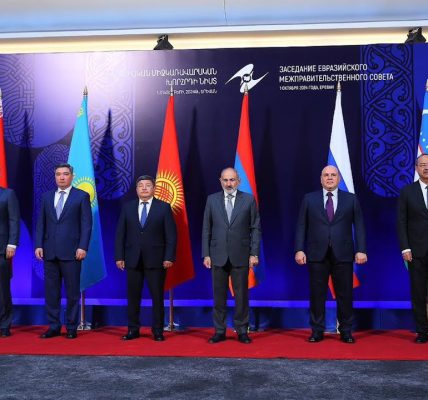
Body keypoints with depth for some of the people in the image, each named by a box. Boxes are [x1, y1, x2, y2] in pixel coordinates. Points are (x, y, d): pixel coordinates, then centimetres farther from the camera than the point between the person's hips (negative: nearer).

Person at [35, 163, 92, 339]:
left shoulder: (82, 196, 1)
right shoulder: (46, 196, 13)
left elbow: (86, 224, -4)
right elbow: (41, 223, 11)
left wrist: (82, 247, -12)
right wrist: (39, 245, 1)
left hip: (71, 252, -4)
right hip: (50, 252, 4)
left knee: (72, 291, 3)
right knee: (51, 291, 7)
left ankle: (71, 327, 13)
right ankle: (53, 327, 17)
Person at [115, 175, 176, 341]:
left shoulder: (164, 207, 1)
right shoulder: (127, 207, 8)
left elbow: (171, 235, -2)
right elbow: (120, 234, 7)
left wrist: (169, 257, -9)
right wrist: (119, 256, 0)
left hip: (156, 259, -2)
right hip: (133, 259, 2)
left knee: (157, 297, 3)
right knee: (133, 297, 7)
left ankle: (158, 331, 13)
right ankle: (133, 330, 17)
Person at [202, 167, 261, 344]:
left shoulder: (249, 199, 2)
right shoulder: (212, 200, 6)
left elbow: (255, 228, 2)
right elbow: (206, 229, 6)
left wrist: (254, 253, -4)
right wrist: (206, 254, 1)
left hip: (240, 255, -1)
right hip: (218, 255, 1)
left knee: (241, 294, 5)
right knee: (219, 295, 6)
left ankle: (242, 331, 17)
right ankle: (219, 331, 17)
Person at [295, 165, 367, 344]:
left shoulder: (351, 199, 8)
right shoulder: (309, 199, 8)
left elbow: (359, 226, 4)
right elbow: (301, 226, 4)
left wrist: (361, 250, -6)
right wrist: (299, 249, -5)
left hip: (343, 255, 0)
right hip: (317, 254, 0)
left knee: (345, 294, 5)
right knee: (317, 294, 4)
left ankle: (346, 331, 16)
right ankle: (317, 330, 15)